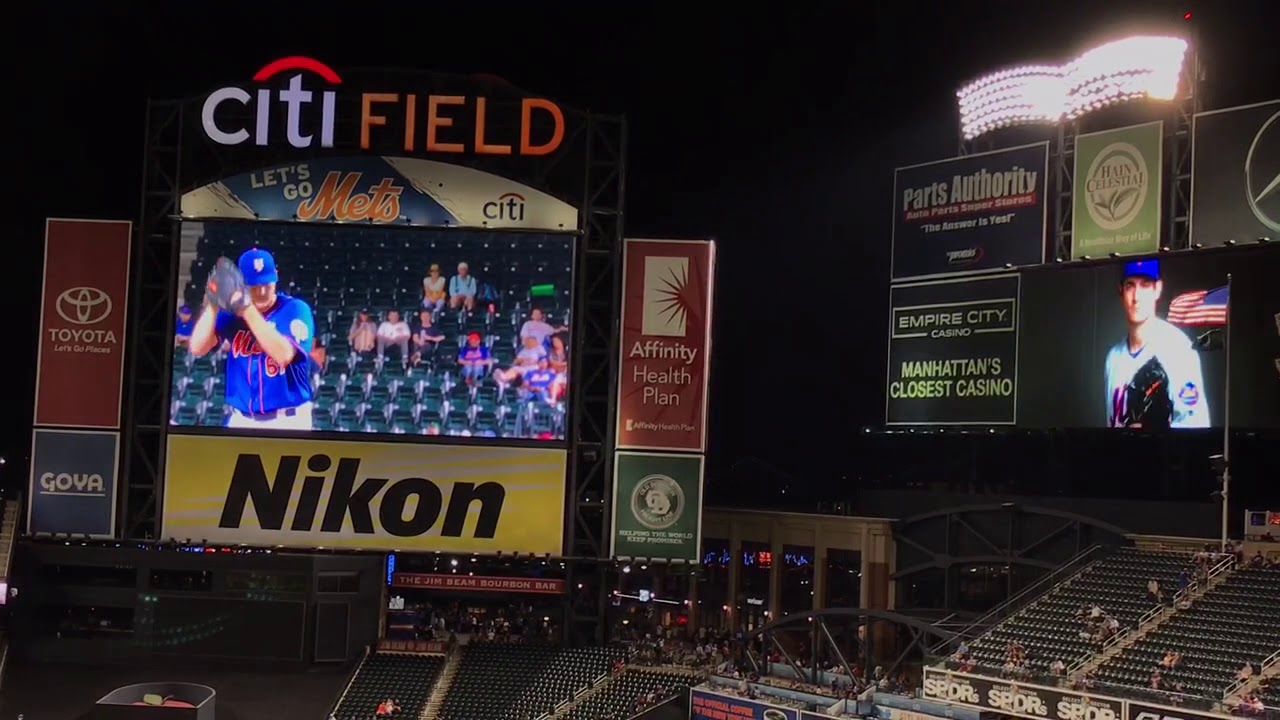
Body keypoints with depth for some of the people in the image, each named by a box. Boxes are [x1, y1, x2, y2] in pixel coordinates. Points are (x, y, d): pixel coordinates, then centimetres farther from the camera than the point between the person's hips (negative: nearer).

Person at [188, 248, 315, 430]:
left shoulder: (296, 309, -8)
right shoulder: (231, 312, 4)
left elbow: (284, 355, -24)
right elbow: (197, 348, -8)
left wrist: (248, 311, -27)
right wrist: (213, 304, -18)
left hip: (287, 421, -4)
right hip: (241, 420, 4)